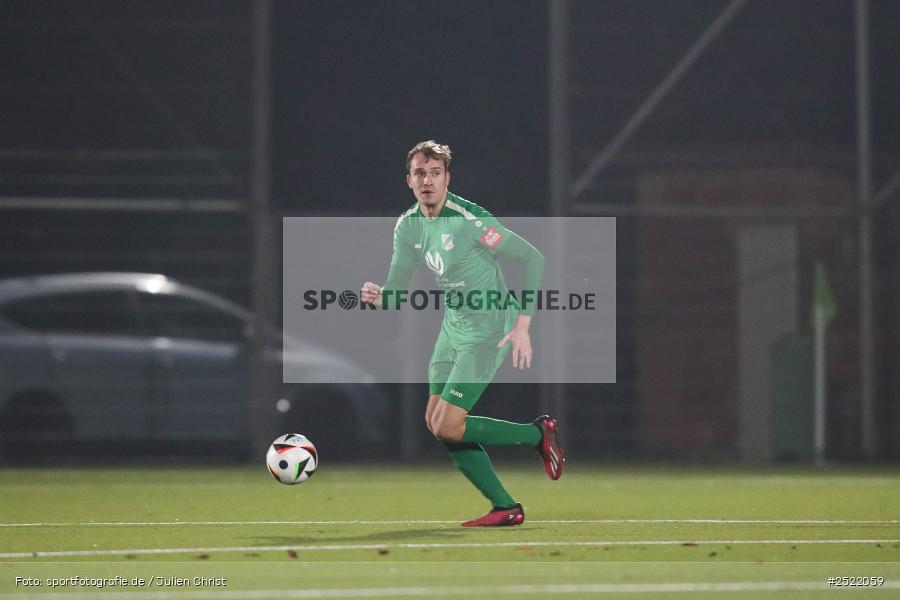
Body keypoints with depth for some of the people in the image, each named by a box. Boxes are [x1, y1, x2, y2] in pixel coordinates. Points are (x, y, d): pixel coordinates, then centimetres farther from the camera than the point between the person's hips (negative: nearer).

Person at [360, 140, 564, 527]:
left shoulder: (468, 220, -21)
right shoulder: (407, 226, 2)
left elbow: (532, 258, -18)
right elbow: (396, 290, 6)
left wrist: (522, 325, -21)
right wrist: (378, 296, -19)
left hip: (488, 331, -8)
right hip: (452, 328, 8)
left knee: (448, 427, -14)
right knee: (435, 422, 4)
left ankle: (538, 434, 6)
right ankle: (505, 508, 11)